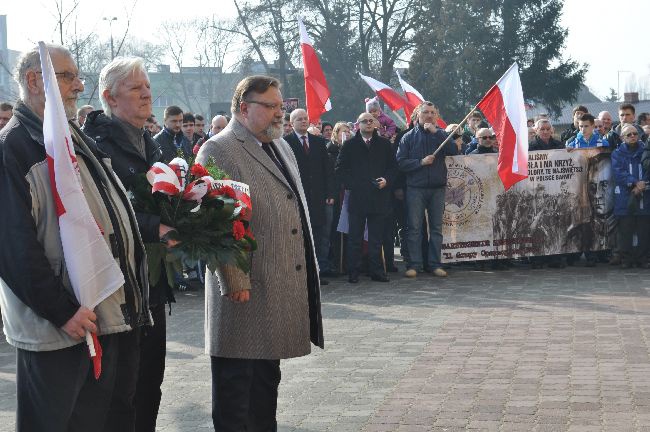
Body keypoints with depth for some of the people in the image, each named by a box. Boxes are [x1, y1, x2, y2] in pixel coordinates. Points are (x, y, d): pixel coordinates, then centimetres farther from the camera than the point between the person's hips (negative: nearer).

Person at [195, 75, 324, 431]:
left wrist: (310, 267, 19)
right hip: (245, 293, -9)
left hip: (282, 289, 9)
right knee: (237, 382, 0)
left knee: (267, 377, 18)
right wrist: (234, 282, -21)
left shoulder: (281, 147, 17)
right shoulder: (218, 150, -11)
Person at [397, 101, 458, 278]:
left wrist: (435, 132, -12)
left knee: (436, 228, 5)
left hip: (437, 188, 2)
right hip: (415, 188, -2)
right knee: (414, 228, -1)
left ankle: (435, 264, 10)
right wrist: (421, 162, -13)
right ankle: (414, 264, 3)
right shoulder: (409, 137, 5)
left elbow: (454, 151, -10)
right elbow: (401, 162, -2)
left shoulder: (440, 134, 9)